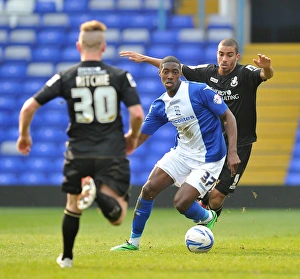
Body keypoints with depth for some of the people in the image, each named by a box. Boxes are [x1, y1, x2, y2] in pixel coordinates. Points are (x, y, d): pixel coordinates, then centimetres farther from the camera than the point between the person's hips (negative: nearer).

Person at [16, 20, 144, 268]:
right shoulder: (120, 76, -1)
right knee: (117, 217, -3)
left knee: (73, 208, 24)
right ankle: (99, 193, -33)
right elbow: (137, 114, -8)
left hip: (78, 154, 2)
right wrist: (133, 137, 13)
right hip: (112, 153, -2)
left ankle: (67, 257, 30)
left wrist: (24, 135, 15)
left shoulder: (65, 78, 0)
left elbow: (29, 107, -3)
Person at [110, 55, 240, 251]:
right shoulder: (160, 106, 0)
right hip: (182, 153, 6)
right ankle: (134, 241, 9)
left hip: (208, 159, -6)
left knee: (181, 203, -16)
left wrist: (232, 152, -21)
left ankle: (208, 218, 19)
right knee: (149, 189, -6)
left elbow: (229, 117, -13)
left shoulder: (200, 91, -17)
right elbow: (139, 137, 5)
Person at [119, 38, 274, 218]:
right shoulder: (208, 72, 2)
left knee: (216, 196, -7)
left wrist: (266, 67, -54)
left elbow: (267, 75, -30)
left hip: (239, 146, -4)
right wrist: (145, 58, 7)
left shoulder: (245, 73, -11)